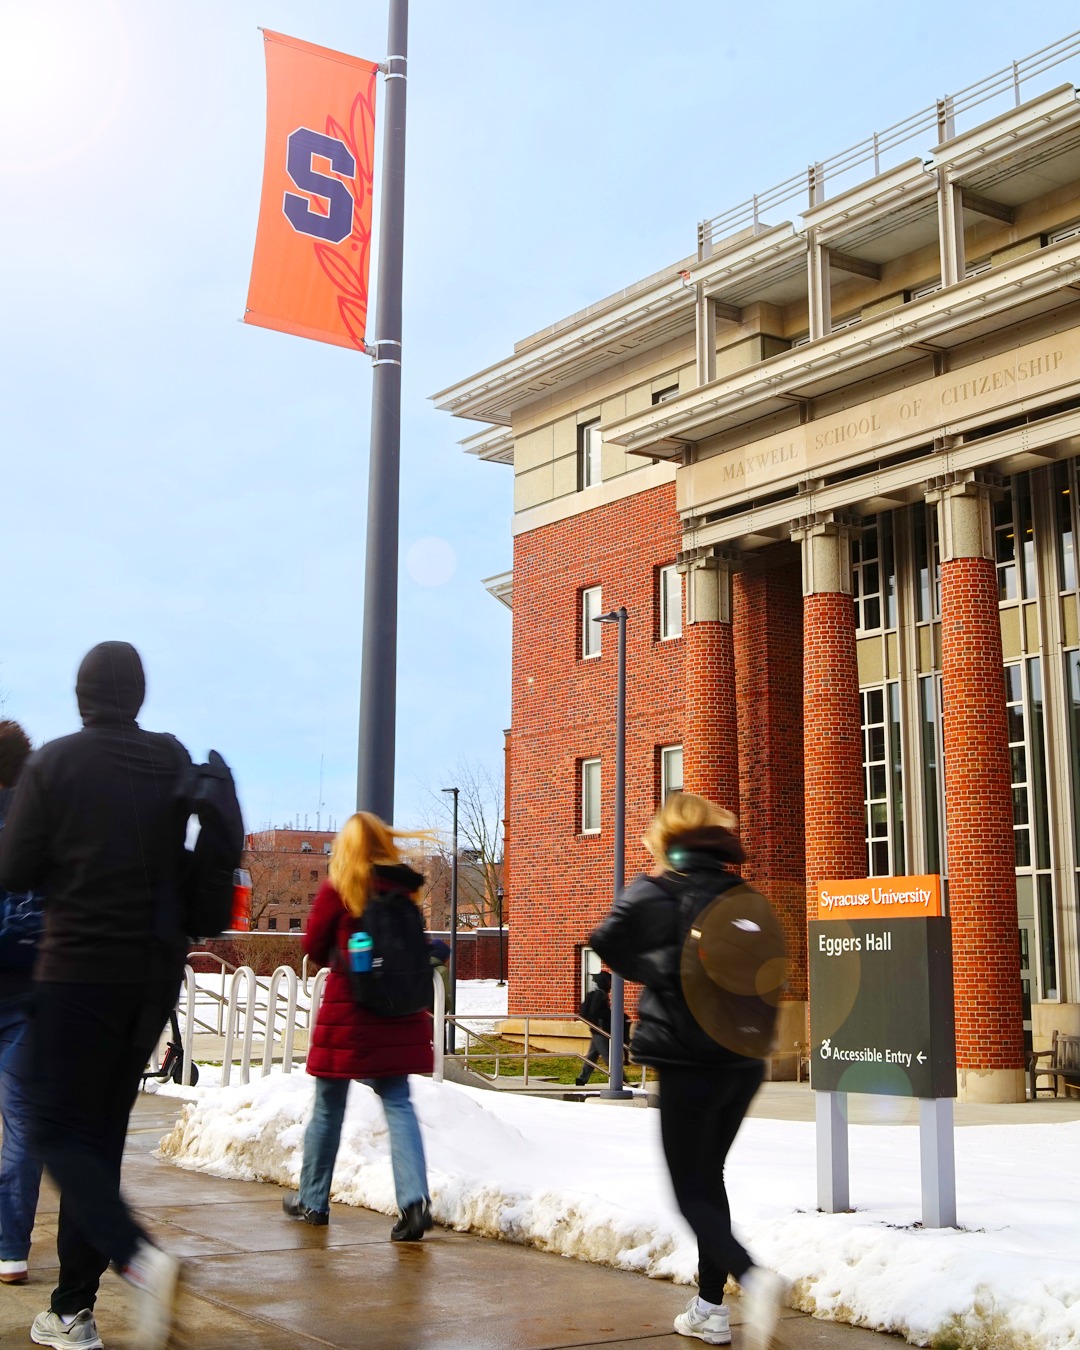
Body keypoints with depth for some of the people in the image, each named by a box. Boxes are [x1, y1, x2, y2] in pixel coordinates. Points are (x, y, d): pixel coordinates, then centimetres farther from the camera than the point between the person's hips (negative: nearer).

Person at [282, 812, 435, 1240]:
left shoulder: (337, 889, -9)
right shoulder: (405, 888, 2)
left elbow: (313, 946, -2)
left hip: (347, 1011, -3)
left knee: (328, 1107, 11)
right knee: (398, 1103, 3)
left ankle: (312, 1200, 24)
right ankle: (414, 1199, -13)